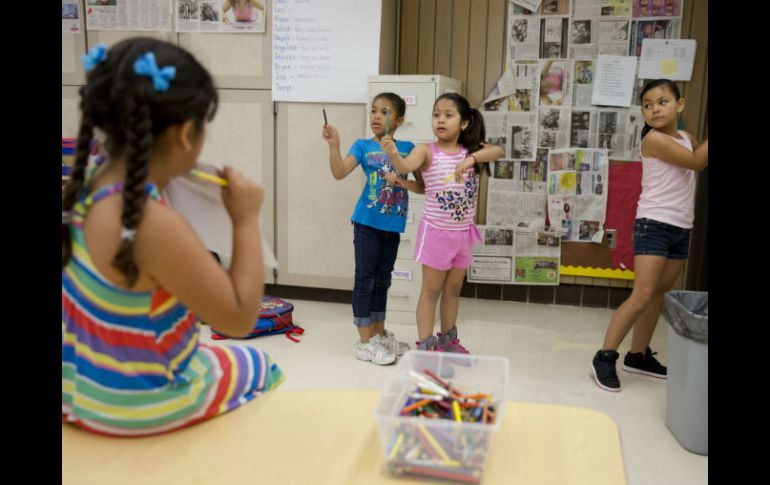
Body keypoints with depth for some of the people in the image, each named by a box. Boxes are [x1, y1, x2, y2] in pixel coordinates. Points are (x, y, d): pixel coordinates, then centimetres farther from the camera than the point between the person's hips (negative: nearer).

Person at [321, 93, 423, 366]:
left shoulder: (408, 148, 5)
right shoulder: (363, 146, -1)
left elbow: (423, 187, 2)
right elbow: (339, 173, -16)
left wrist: (401, 181, -14)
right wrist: (333, 145, -28)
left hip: (393, 225, 3)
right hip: (367, 223, -3)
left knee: (382, 281, 16)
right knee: (365, 279, -1)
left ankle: (380, 334, 29)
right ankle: (365, 342, 6)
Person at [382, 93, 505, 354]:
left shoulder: (472, 150, 0)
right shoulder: (427, 151, -10)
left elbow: (498, 151, -18)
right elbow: (406, 166, -29)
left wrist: (472, 158, -35)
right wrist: (393, 153, -50)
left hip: (463, 233, 4)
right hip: (436, 232, -4)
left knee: (453, 289, 18)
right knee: (431, 290, 3)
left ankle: (447, 339, 33)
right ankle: (425, 345, 11)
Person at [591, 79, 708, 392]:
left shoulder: (686, 139, 12)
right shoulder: (654, 138, -12)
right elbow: (697, 162, -15)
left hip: (681, 229, 8)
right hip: (654, 225, -8)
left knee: (658, 296, 12)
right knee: (642, 297, -13)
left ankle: (638, 356, 21)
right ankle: (605, 357, -6)